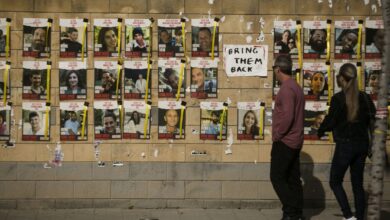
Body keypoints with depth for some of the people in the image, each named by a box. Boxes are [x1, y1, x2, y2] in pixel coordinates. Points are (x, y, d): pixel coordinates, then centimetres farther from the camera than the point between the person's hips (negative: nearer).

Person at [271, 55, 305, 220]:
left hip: (284, 142, -9)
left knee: (277, 177, -5)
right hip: (295, 141, 9)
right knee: (293, 178, 10)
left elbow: (287, 116, -24)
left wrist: (277, 135, -13)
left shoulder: (286, 89, -15)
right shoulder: (296, 87, 15)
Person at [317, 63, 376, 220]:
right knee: (358, 184, 13)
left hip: (345, 145, -5)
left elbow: (330, 121, -10)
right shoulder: (364, 98, 2)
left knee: (335, 182, 7)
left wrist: (320, 131, 9)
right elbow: (373, 120, 7)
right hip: (362, 144, 5)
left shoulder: (338, 98, -13)